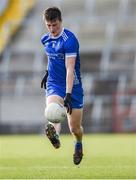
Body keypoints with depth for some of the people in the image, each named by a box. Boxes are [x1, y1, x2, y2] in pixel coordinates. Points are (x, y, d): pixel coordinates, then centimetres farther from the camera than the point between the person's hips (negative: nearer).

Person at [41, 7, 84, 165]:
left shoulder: (69, 40, -18)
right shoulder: (45, 39, 3)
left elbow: (70, 69, -25)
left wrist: (68, 95, -32)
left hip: (73, 86, -4)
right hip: (53, 84, 4)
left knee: (75, 129, 4)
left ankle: (78, 145, 39)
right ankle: (55, 135, -59)